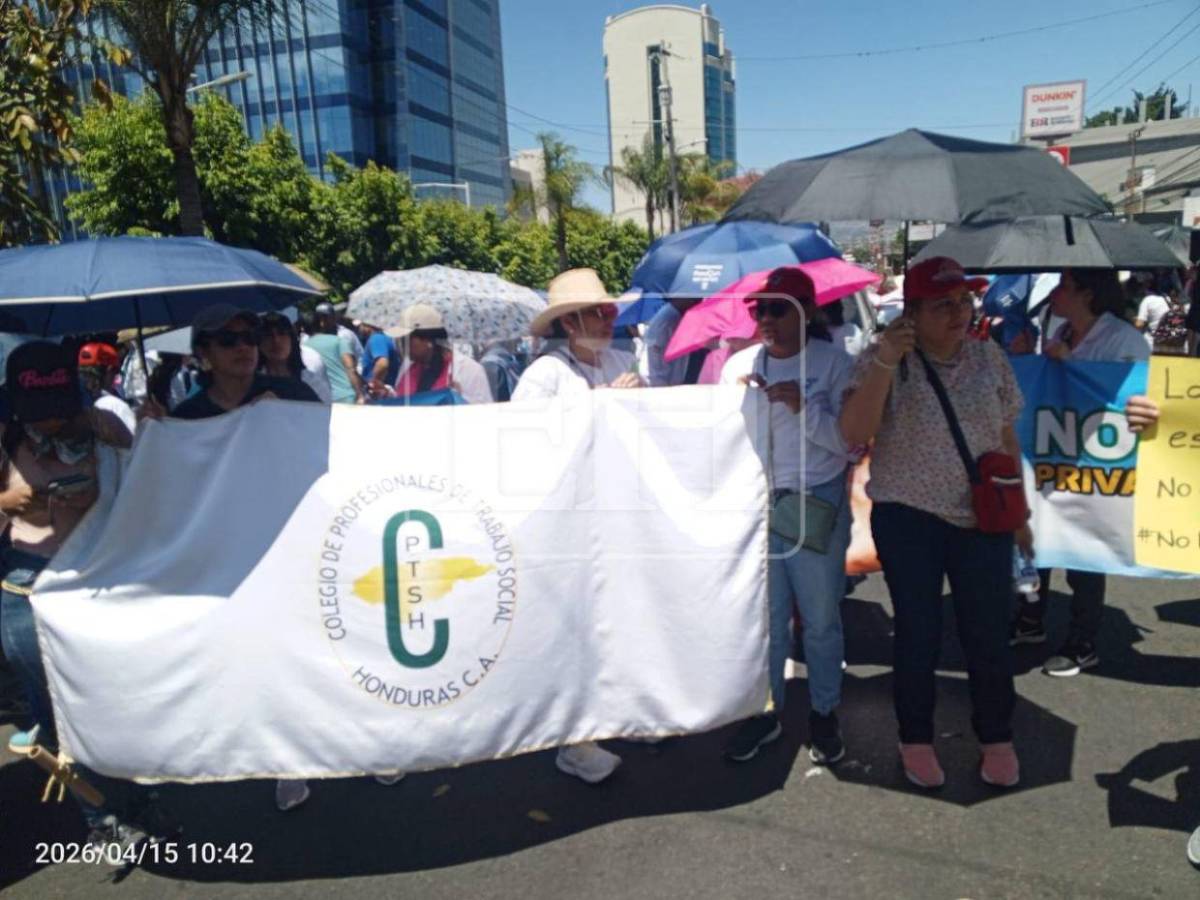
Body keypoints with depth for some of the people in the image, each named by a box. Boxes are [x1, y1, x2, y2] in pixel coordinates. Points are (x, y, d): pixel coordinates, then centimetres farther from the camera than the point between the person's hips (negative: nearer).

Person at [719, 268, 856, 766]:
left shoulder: (834, 362, -4)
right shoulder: (739, 364, 5)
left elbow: (849, 442, -9)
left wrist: (803, 406, -21)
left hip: (817, 506, -2)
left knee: (820, 619, 9)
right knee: (765, 618, 12)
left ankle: (824, 715, 27)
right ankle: (766, 711, 27)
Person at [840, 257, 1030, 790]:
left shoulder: (990, 357, 3)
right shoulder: (883, 360, -8)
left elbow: (1007, 437, 11)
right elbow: (853, 434, -21)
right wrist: (885, 363, -28)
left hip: (983, 517, 3)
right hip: (907, 518, -2)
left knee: (988, 632, 10)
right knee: (918, 631, 9)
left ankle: (997, 739, 32)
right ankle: (916, 740, 28)